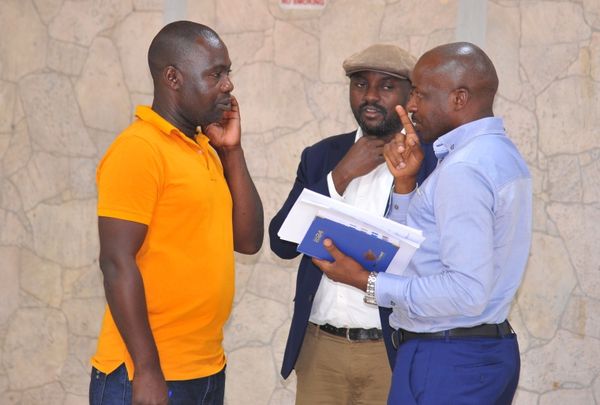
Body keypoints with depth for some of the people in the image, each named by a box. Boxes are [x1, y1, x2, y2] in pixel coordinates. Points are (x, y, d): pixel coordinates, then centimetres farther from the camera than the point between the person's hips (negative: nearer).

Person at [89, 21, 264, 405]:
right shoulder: (138, 148, -13)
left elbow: (248, 240, 11)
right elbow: (118, 262, -17)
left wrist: (232, 150, 4)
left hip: (208, 370, 8)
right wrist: (147, 370, -20)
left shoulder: (205, 149, 11)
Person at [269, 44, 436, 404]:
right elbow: (282, 243, 1)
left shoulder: (431, 162, -5)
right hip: (319, 348, 4)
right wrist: (341, 176, -8)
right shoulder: (323, 155, 8)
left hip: (393, 352, -3)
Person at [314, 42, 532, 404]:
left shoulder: (463, 168, -19)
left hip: (445, 360, -10)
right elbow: (415, 252, 14)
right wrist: (405, 183, 2)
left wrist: (367, 283, -18)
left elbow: (467, 291, -25)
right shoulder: (501, 153, 13)